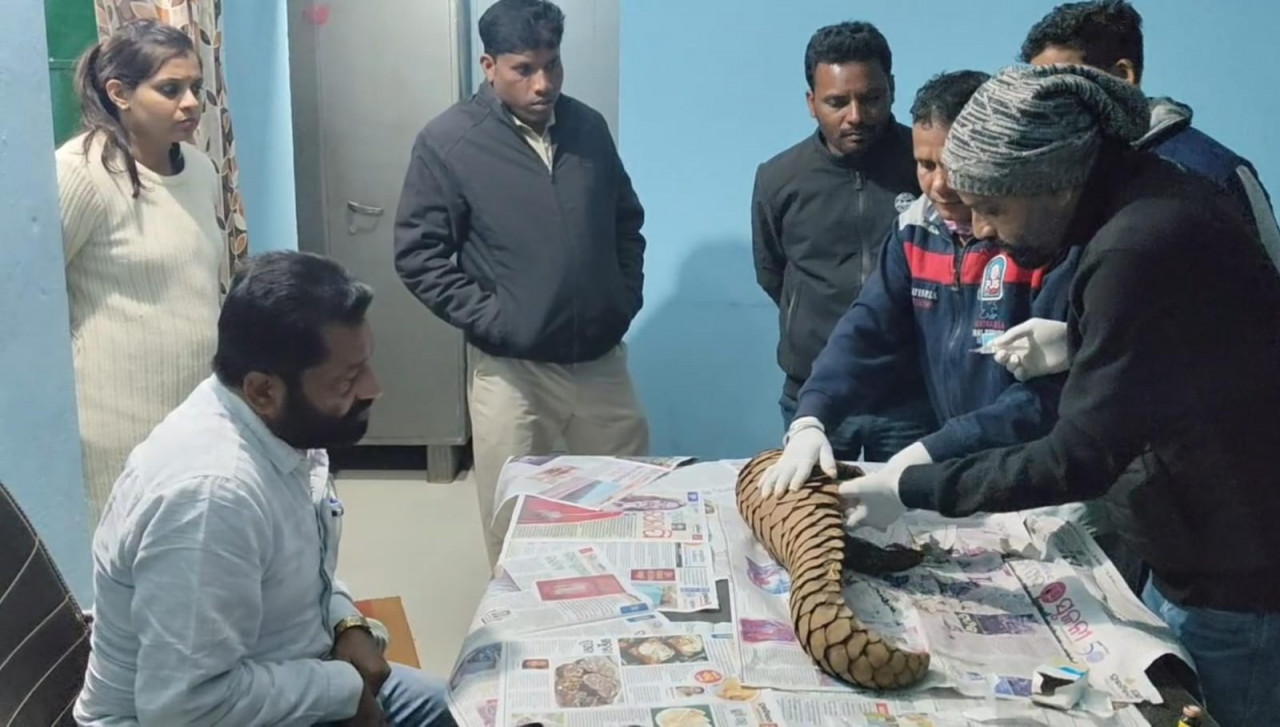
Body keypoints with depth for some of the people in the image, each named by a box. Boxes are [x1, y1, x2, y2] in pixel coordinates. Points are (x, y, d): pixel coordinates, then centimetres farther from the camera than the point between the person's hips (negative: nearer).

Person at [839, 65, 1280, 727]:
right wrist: (1076, 343, 4)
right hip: (1214, 547, 9)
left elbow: (1080, 460, -25)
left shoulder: (1137, 250, -29)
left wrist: (913, 490, -17)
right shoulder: (1150, 193, 1)